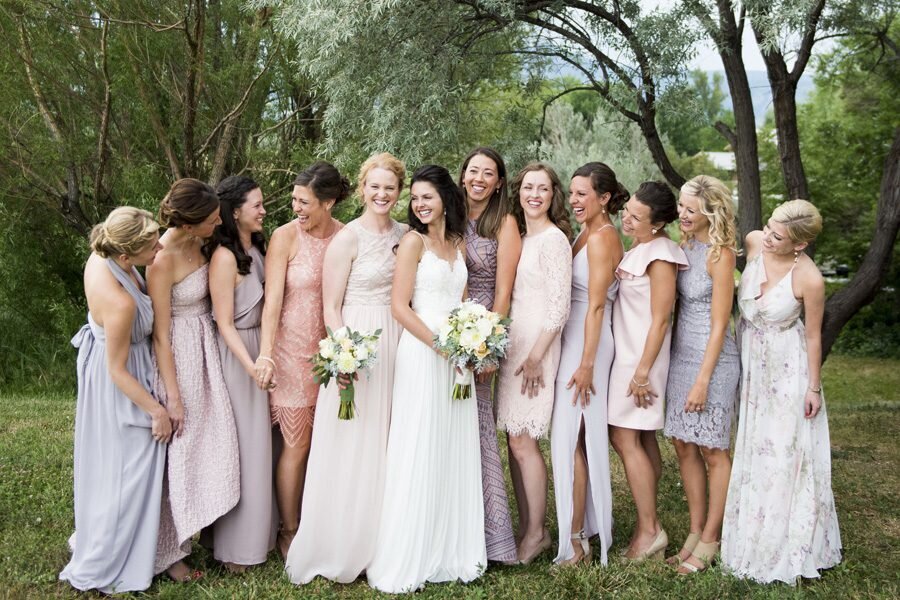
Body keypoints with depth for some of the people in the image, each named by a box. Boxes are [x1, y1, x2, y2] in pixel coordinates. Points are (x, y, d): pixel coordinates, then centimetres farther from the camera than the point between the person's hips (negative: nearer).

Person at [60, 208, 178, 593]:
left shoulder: (100, 256, -13)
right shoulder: (120, 302, -35)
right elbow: (118, 370, -24)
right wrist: (157, 411, -15)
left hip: (100, 355, 9)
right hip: (118, 385, -9)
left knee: (107, 460, 26)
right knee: (127, 467, 6)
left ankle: (91, 537, 47)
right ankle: (101, 568, 23)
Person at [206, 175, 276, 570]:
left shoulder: (257, 248, 6)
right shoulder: (225, 257, -18)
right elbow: (225, 322, -18)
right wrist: (252, 366, -23)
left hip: (258, 348, 8)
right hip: (235, 355, -8)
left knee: (258, 440, 16)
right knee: (242, 444, 3)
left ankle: (258, 528, 33)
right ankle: (237, 544, 19)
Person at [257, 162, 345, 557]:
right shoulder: (285, 236, -8)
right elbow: (273, 300, -12)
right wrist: (265, 354, -21)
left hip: (333, 350, 3)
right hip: (293, 349, -3)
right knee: (297, 444, 3)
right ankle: (289, 532, 19)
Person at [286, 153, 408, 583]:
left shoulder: (405, 236, 8)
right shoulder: (347, 238, -7)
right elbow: (331, 307, -9)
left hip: (397, 346, 5)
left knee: (385, 447, 12)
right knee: (350, 449, 2)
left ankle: (375, 543, 28)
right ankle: (338, 549, 19)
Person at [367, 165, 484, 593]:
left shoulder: (458, 243, 13)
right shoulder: (413, 241, -5)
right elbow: (399, 306, -11)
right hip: (421, 354, -6)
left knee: (455, 454, 11)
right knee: (419, 455, -1)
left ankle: (450, 551, 24)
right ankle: (407, 559, 12)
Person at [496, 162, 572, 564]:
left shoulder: (554, 238, -9)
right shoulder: (518, 237, 15)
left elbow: (560, 305, -14)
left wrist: (536, 356, -17)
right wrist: (508, 347, 10)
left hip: (537, 344, -8)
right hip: (511, 342, 8)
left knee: (523, 441, -5)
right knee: (514, 439, 9)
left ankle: (537, 532, 9)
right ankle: (525, 528, 20)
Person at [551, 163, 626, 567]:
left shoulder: (602, 237, -14)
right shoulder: (586, 233, 13)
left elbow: (596, 305, -18)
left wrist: (586, 363, -19)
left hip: (586, 343, -9)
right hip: (571, 338, 9)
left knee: (571, 438, -4)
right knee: (581, 437, 13)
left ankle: (576, 541, 6)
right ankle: (588, 526, 25)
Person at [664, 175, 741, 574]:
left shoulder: (720, 255, -13)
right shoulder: (684, 246, 8)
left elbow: (719, 325, -14)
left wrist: (703, 380, -14)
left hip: (712, 360, -7)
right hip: (680, 355, 7)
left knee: (712, 450, 4)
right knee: (683, 445, 10)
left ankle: (710, 540, 16)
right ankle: (696, 532, 23)